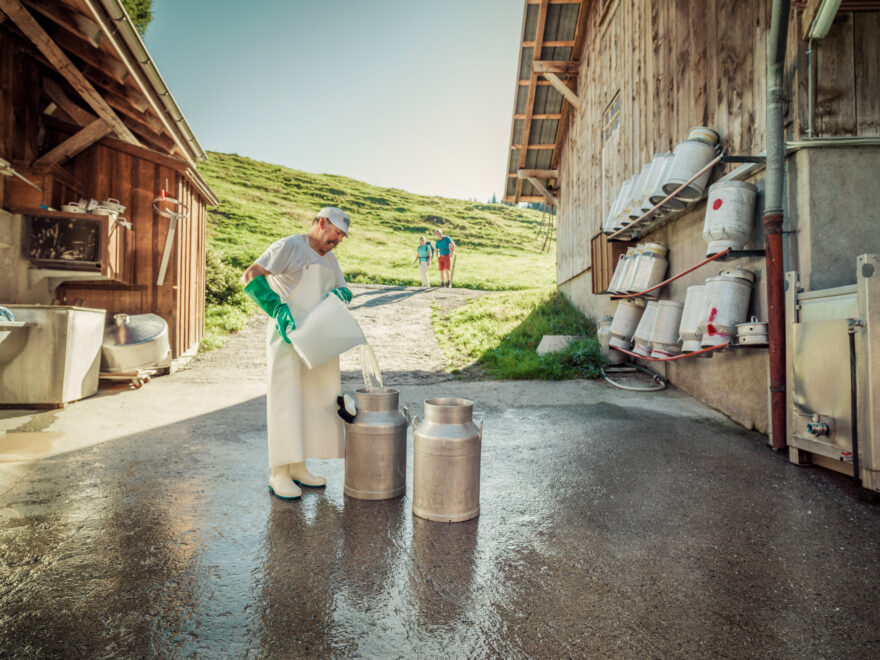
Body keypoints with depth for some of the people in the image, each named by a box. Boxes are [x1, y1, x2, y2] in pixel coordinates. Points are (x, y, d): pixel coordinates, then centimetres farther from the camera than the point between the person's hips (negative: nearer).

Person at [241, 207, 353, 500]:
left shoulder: (329, 258, 18)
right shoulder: (290, 246, -7)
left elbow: (344, 291, 19)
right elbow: (251, 275, -16)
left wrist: (340, 294, -6)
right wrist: (277, 309, -29)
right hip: (288, 335, -8)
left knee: (314, 402, 9)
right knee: (285, 401, -6)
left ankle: (298, 467, 21)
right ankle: (279, 474, 4)